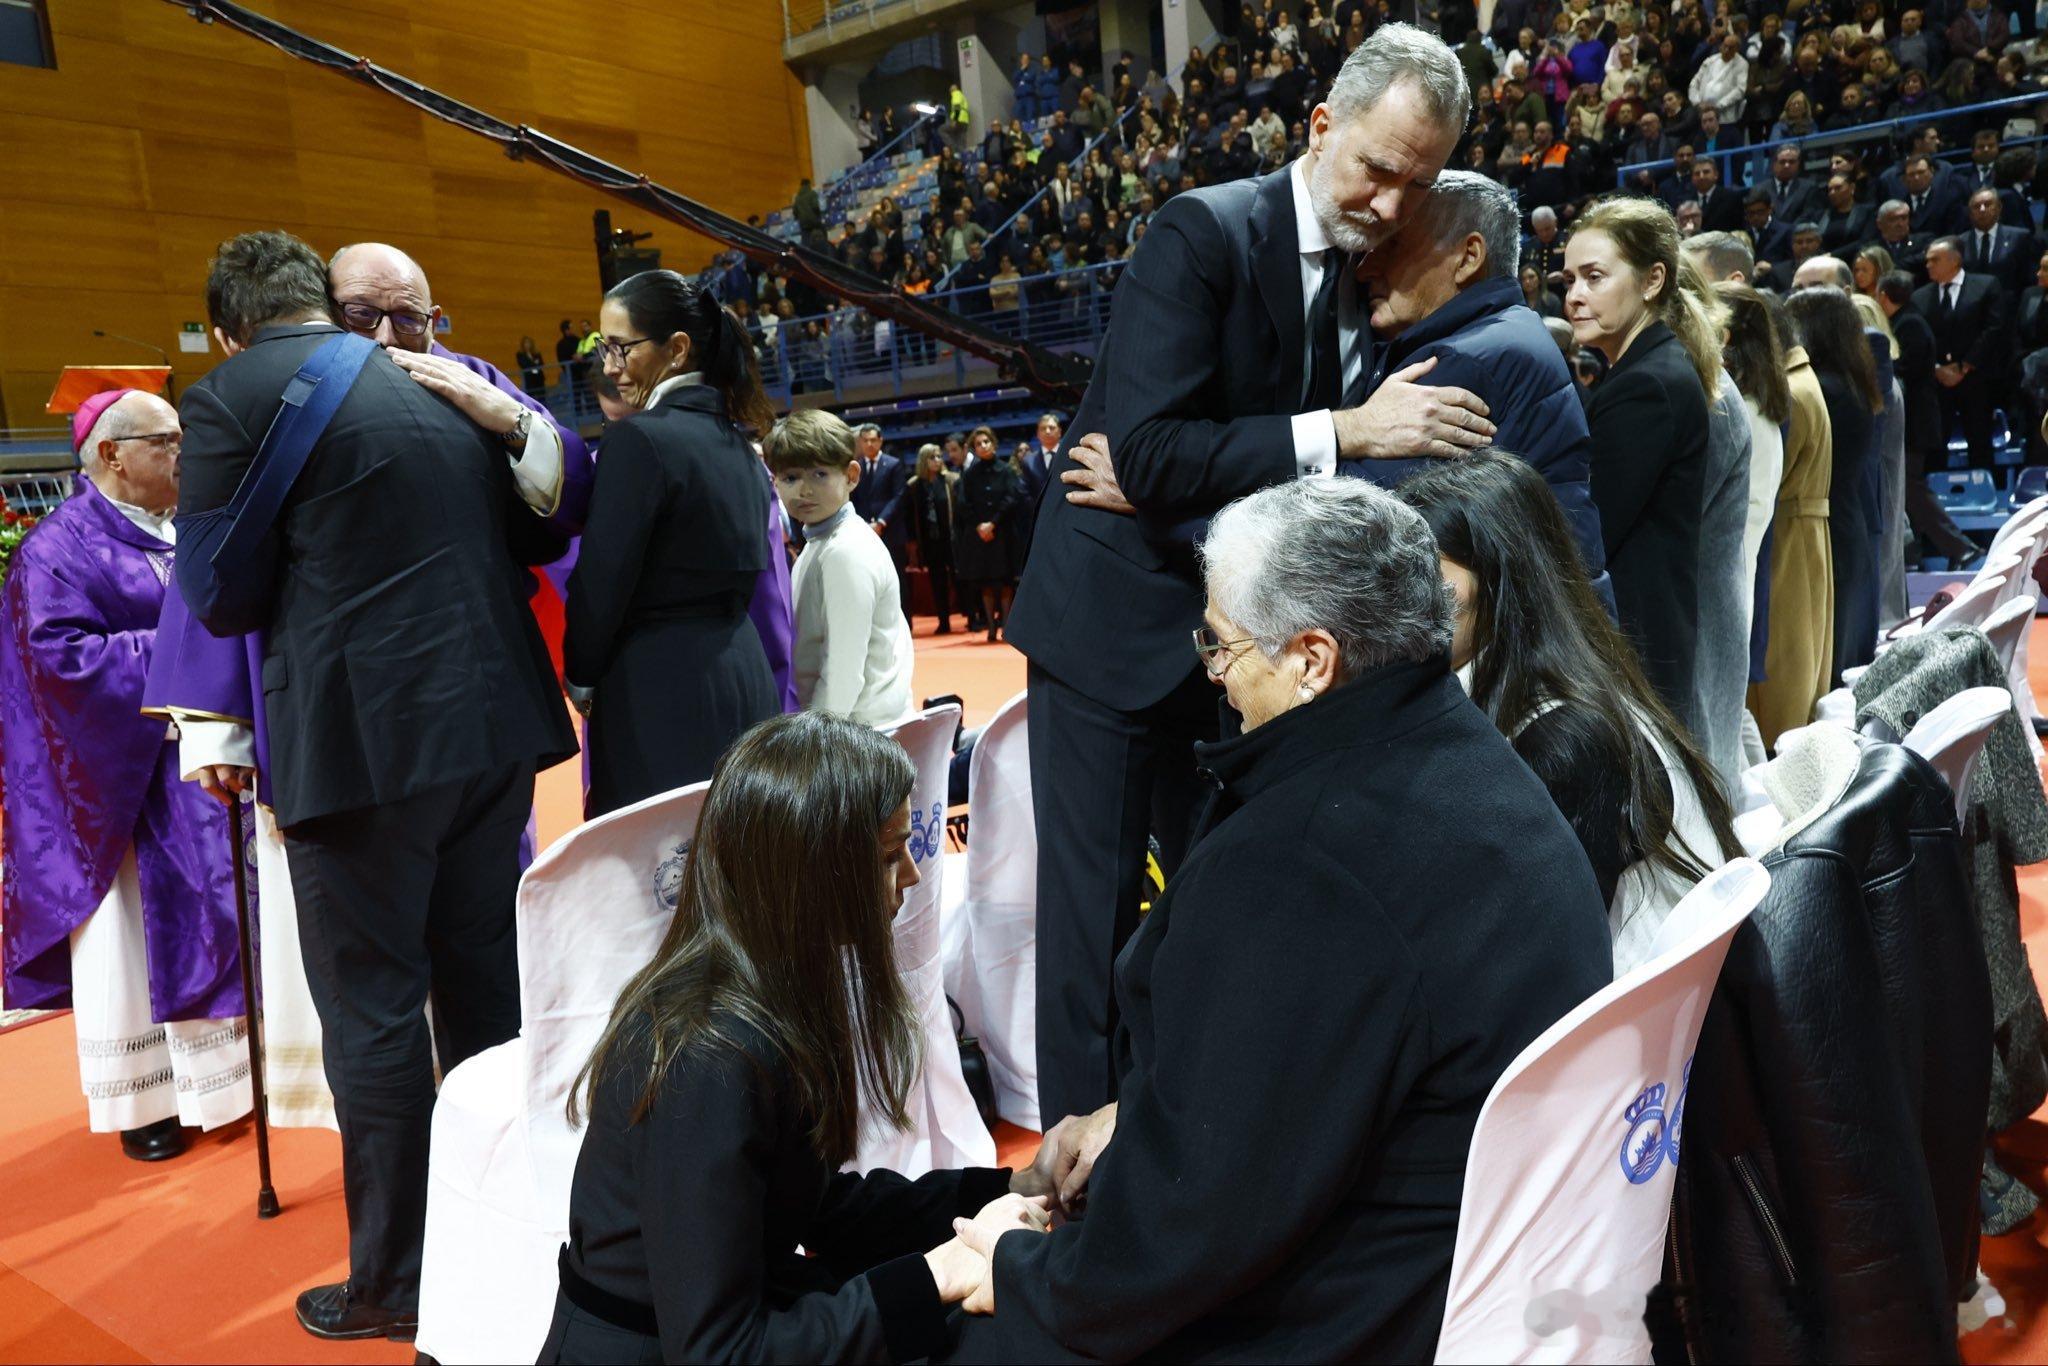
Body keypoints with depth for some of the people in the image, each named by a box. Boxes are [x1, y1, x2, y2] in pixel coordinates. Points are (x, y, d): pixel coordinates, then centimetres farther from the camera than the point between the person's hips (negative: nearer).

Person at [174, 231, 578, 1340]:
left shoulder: (230, 398, -6)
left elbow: (220, 597, -7)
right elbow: (540, 530, 14)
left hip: (360, 740, -6)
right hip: (494, 719, 6)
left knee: (372, 1009, 6)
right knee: (487, 980, 17)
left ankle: (394, 1286, 20)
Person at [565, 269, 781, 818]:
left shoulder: (640, 438, -13)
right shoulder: (735, 439, 11)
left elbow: (602, 581, -14)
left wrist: (580, 677, 2)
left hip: (662, 689, -8)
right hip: (746, 678, 8)